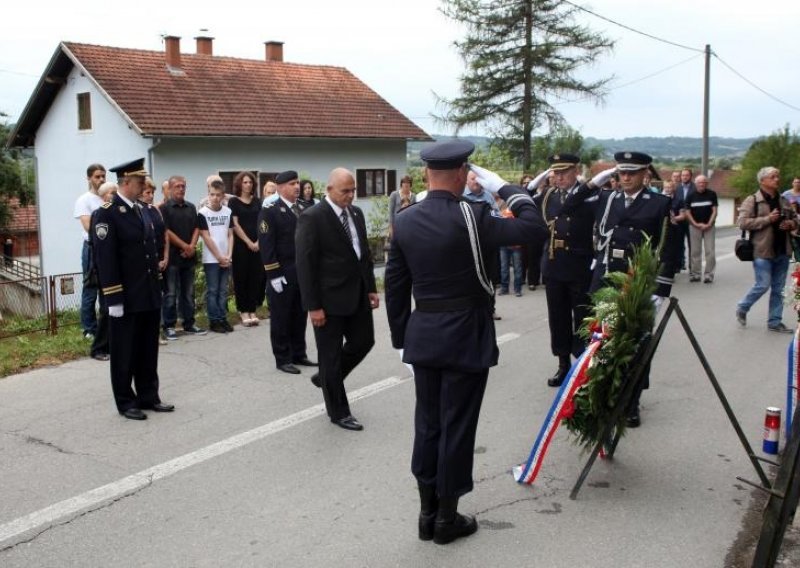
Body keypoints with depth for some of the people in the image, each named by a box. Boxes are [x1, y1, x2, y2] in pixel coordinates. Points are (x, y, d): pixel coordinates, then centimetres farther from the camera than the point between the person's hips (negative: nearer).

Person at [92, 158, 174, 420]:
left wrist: (158, 286, 15)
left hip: (150, 296, 7)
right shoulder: (107, 214, -12)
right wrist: (114, 299, -19)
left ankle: (148, 396, 25)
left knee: (148, 351, 14)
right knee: (125, 353, 5)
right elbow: (105, 259, -16)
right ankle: (126, 402, 16)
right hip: (126, 299, -7)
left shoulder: (145, 210, 11)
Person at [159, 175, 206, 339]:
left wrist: (192, 246, -7)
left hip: (189, 257, 5)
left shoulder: (191, 208, 13)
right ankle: (169, 326, 4)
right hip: (172, 256, -5)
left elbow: (196, 228, 9)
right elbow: (166, 231, -10)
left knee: (188, 293, 10)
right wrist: (185, 246, -11)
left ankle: (189, 324, 17)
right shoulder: (165, 208, -4)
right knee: (171, 293, -1)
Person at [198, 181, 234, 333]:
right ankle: (214, 321, 7)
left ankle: (223, 318, 15)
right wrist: (219, 257, -8)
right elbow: (206, 237, -8)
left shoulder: (228, 212, 5)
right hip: (211, 259, -4)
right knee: (212, 291, 1)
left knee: (223, 290, 9)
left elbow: (230, 235, 7)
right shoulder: (203, 213, -7)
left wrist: (228, 256, -3)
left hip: (226, 259, 4)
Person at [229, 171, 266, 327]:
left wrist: (259, 241, -7)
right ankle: (243, 311, 6)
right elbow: (235, 225, -6)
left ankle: (252, 310, 9)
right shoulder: (234, 201, 0)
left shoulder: (257, 202, 11)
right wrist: (248, 242, -11)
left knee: (256, 277, 3)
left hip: (257, 245, 4)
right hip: (241, 245, -4)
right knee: (241, 278, 0)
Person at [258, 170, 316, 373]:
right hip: (282, 275, -6)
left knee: (300, 316, 12)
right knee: (281, 318, 3)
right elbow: (266, 246, -13)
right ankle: (282, 359, 11)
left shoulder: (302, 210, 13)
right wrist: (274, 275, -17)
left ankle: (299, 354, 23)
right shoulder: (269, 211, -8)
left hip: (303, 273, 6)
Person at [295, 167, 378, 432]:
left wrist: (371, 288, 11)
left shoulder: (356, 213, 8)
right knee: (331, 355, 5)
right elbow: (305, 265, -16)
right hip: (330, 298, -7)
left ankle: (326, 378, 37)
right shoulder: (312, 218, -14)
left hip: (357, 294, 7)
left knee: (363, 341, 15)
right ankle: (338, 412, 19)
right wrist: (313, 306, -17)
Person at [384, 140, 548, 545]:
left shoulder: (404, 221, 1)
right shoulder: (471, 215, -15)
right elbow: (535, 228, -15)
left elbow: (395, 286, 5)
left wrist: (400, 338, 14)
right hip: (466, 337, -5)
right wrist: (501, 186, -4)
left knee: (427, 424, 14)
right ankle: (447, 518, 16)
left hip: (422, 336, 5)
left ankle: (427, 513, 24)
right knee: (456, 427, 5)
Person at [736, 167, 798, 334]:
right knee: (763, 285, -6)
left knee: (778, 289, 9)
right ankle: (742, 308, 19)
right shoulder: (752, 200, -6)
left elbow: (795, 220, 24)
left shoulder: (783, 201, 13)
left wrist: (790, 224, 0)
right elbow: (743, 222, -16)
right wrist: (767, 219, -20)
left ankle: (775, 322, 18)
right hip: (763, 251, -6)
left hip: (782, 251, 6)